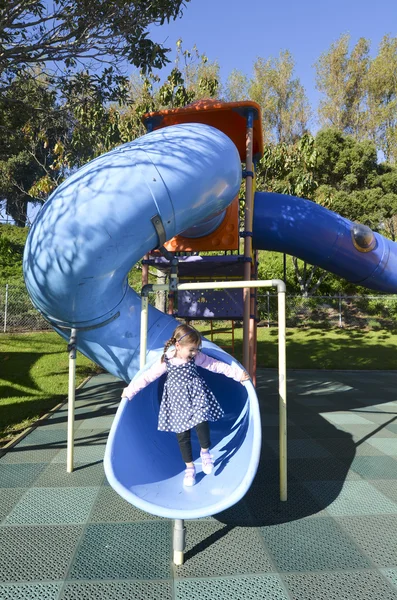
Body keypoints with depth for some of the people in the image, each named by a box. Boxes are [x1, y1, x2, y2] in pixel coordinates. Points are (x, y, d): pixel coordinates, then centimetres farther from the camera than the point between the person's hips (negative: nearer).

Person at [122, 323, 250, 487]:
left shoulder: (197, 357, -8)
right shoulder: (165, 361, -14)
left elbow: (215, 365, -1)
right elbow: (148, 376, -7)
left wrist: (237, 373, -1)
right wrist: (130, 391, -4)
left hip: (197, 396, 1)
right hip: (177, 400, 0)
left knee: (202, 424, -18)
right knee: (182, 435, 4)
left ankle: (205, 451, 14)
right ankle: (189, 467, 22)